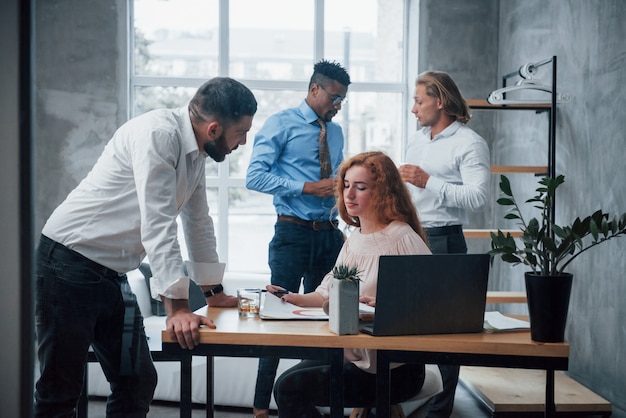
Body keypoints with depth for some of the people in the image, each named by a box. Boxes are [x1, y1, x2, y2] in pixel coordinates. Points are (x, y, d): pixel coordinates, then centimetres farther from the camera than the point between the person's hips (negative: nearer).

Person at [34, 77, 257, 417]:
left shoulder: (195, 150, 7)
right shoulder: (158, 133, -21)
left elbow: (198, 221, 16)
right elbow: (158, 226, -25)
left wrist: (213, 292, 20)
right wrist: (177, 307, -25)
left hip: (112, 274, 9)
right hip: (70, 265, -9)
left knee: (138, 383, 7)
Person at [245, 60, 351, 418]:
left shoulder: (336, 132, 15)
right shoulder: (281, 124, -4)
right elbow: (255, 177, -13)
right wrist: (308, 188, -19)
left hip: (330, 233, 6)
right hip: (294, 232, -6)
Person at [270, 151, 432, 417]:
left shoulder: (402, 238, -14)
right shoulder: (354, 239, 13)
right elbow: (330, 293, 15)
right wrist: (295, 299, -2)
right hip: (354, 355, 8)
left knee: (290, 388, -14)